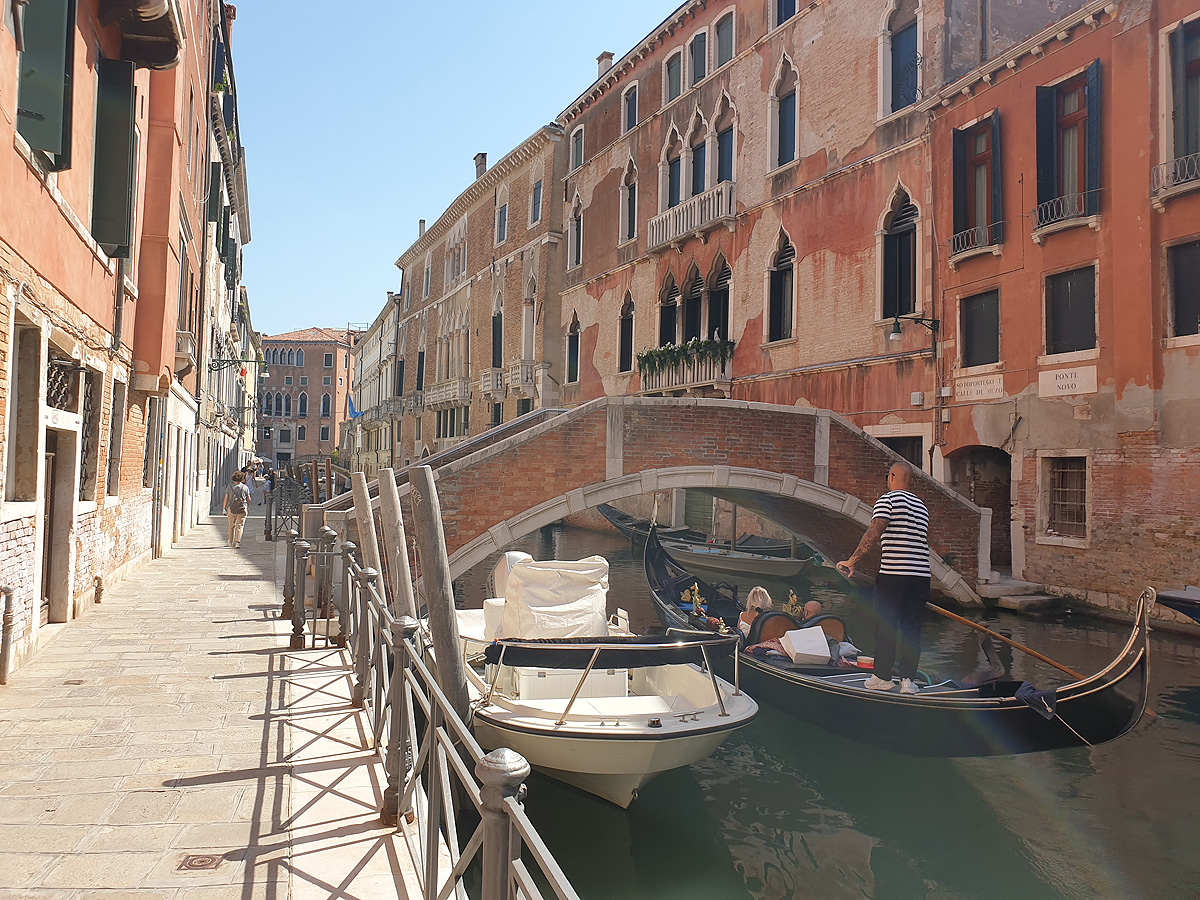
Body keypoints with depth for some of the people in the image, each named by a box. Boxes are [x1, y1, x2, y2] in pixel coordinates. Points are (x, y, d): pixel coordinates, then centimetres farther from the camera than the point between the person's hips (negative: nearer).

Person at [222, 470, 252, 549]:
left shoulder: (230, 487, 2)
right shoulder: (245, 488, 1)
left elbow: (226, 499, 1)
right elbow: (249, 499, 7)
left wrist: (224, 509, 7)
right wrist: (248, 506, 25)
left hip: (231, 508, 1)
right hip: (242, 508, -1)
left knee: (231, 526, 15)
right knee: (240, 525, -3)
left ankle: (231, 541, 29)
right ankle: (237, 542, -16)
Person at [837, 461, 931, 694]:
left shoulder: (887, 500, -5)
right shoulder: (921, 505, 17)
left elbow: (874, 534, -16)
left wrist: (852, 561, -14)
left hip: (893, 574, -6)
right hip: (922, 575, 6)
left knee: (886, 625, 4)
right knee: (911, 627, 9)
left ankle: (882, 677, 10)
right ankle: (908, 679, 8)